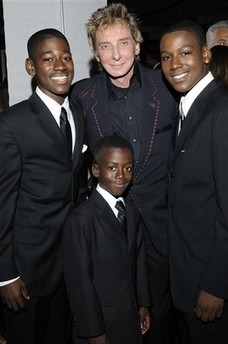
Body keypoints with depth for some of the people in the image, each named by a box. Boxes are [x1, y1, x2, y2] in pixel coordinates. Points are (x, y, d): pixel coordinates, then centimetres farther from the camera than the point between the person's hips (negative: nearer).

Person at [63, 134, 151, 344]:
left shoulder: (133, 212, 3)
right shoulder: (80, 220, -21)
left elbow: (139, 260, 8)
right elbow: (80, 279, -18)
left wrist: (143, 304, 10)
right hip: (99, 318, -6)